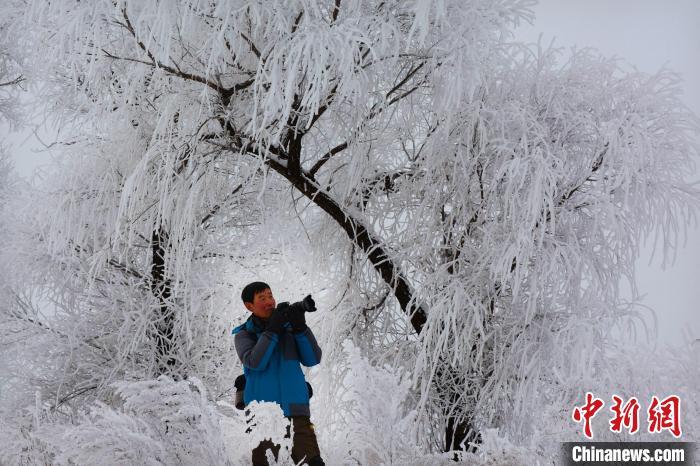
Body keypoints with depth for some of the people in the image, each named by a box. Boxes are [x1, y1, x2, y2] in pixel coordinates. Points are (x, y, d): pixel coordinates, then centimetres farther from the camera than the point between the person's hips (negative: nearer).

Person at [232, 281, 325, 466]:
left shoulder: (289, 326, 13)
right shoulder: (244, 334, 8)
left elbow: (312, 359, 3)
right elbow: (255, 362, -11)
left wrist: (300, 328, -8)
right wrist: (272, 330, -12)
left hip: (295, 409, 1)